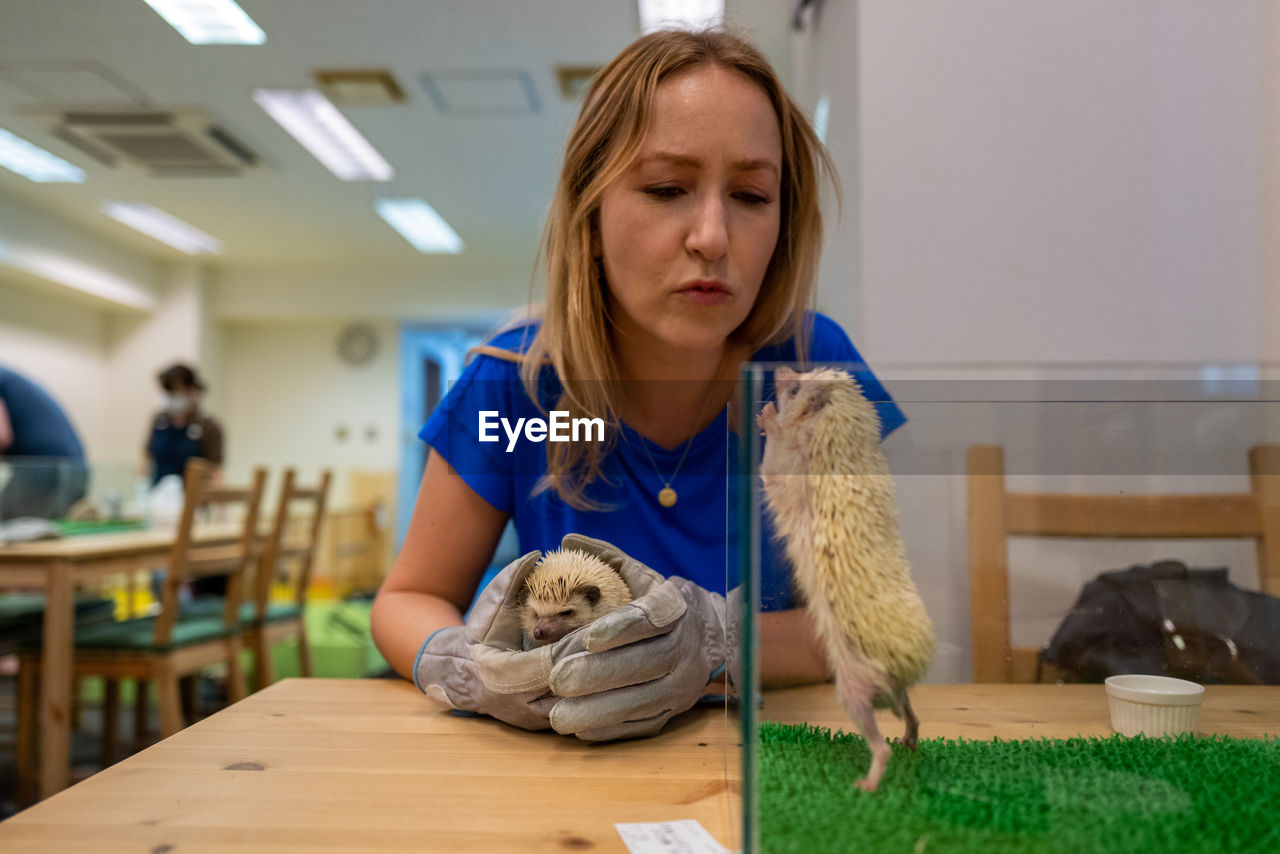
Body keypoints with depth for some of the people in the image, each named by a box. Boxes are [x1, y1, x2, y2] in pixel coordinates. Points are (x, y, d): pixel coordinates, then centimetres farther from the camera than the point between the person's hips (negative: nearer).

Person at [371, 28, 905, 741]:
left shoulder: (814, 367, -12)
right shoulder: (515, 384, -11)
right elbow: (409, 599, -1)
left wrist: (714, 642, -30)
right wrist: (463, 668, -24)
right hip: (560, 765, 0)